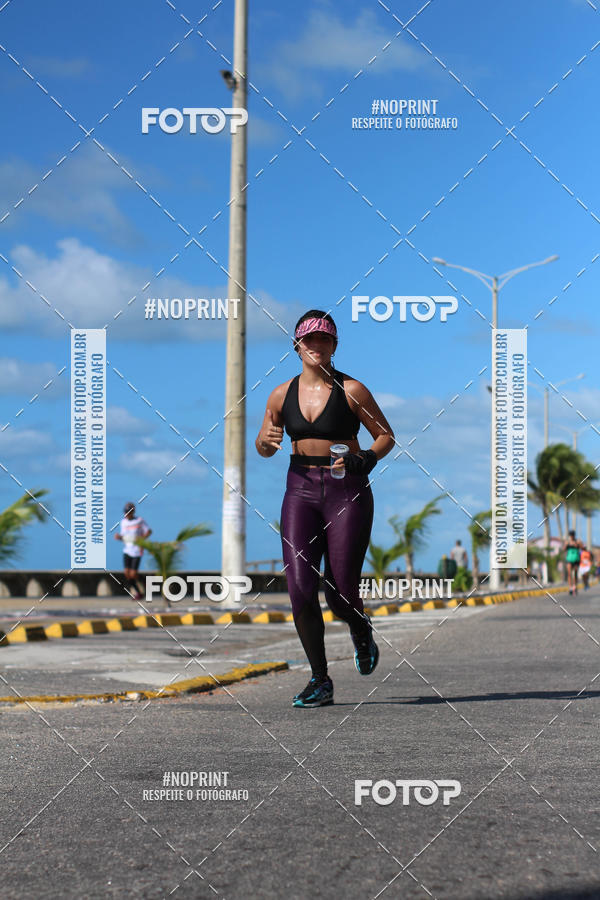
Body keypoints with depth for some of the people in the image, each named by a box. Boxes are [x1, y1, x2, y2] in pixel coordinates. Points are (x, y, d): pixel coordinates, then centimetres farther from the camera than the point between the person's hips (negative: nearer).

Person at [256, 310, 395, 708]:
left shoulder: (352, 390, -3)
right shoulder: (282, 394, 7)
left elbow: (386, 435, 6)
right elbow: (264, 447, 18)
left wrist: (364, 460, -12)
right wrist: (267, 441, -5)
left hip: (348, 492, -3)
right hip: (301, 490, 3)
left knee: (341, 591, -7)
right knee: (300, 586, -9)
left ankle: (361, 631, 32)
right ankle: (320, 680, 3)